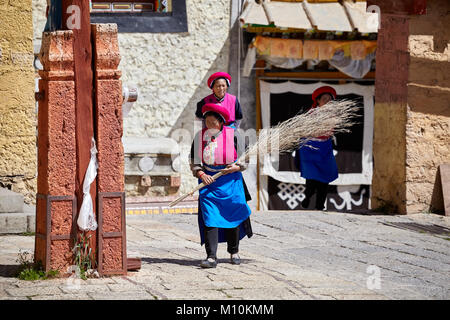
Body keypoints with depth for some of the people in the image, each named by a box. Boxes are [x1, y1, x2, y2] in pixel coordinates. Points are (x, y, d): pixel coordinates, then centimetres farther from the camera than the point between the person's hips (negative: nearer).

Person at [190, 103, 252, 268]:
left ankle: (234, 252, 25)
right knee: (209, 218, -10)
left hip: (230, 182, -1)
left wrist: (236, 167, -16)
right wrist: (201, 174, -12)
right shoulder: (200, 136, 1)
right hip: (209, 181, 1)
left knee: (232, 216, 5)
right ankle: (211, 257, -12)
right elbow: (194, 162, 6)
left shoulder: (232, 135, -5)